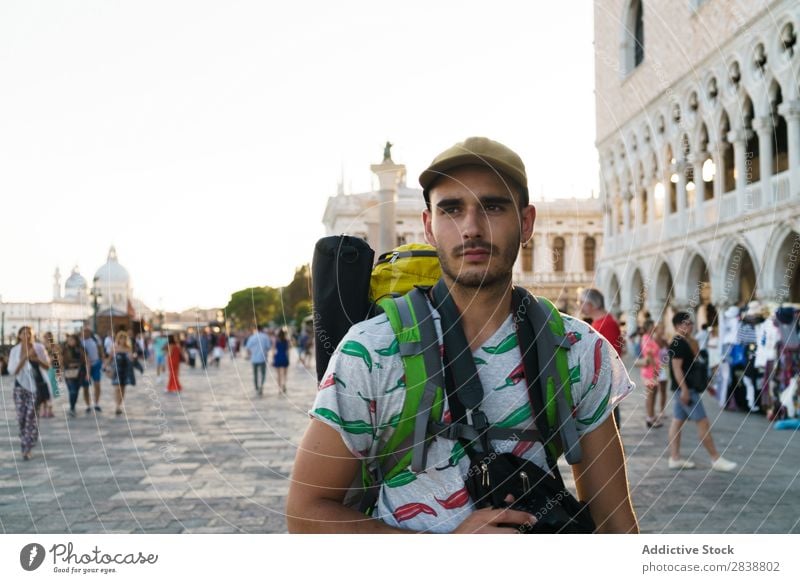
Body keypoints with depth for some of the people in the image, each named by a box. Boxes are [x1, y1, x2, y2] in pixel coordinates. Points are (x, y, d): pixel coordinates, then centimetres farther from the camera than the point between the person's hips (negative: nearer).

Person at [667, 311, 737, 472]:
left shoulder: (687, 342, 16)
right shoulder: (678, 343, -16)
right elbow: (676, 367, -21)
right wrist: (684, 389, -25)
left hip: (687, 389, 11)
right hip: (685, 389, -11)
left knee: (677, 421, 9)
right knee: (703, 422, -7)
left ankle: (675, 458, 12)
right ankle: (716, 460, -2)